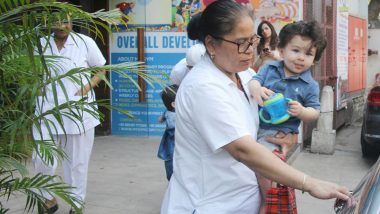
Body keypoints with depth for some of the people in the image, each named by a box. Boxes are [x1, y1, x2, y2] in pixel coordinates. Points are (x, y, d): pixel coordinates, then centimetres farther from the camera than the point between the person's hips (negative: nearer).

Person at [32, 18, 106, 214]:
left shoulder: (85, 42, -3)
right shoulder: (40, 44, 3)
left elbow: (101, 69, 6)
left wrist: (87, 88, -11)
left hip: (78, 111, -1)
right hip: (46, 112, 2)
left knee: (77, 162, 8)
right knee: (41, 159, 0)